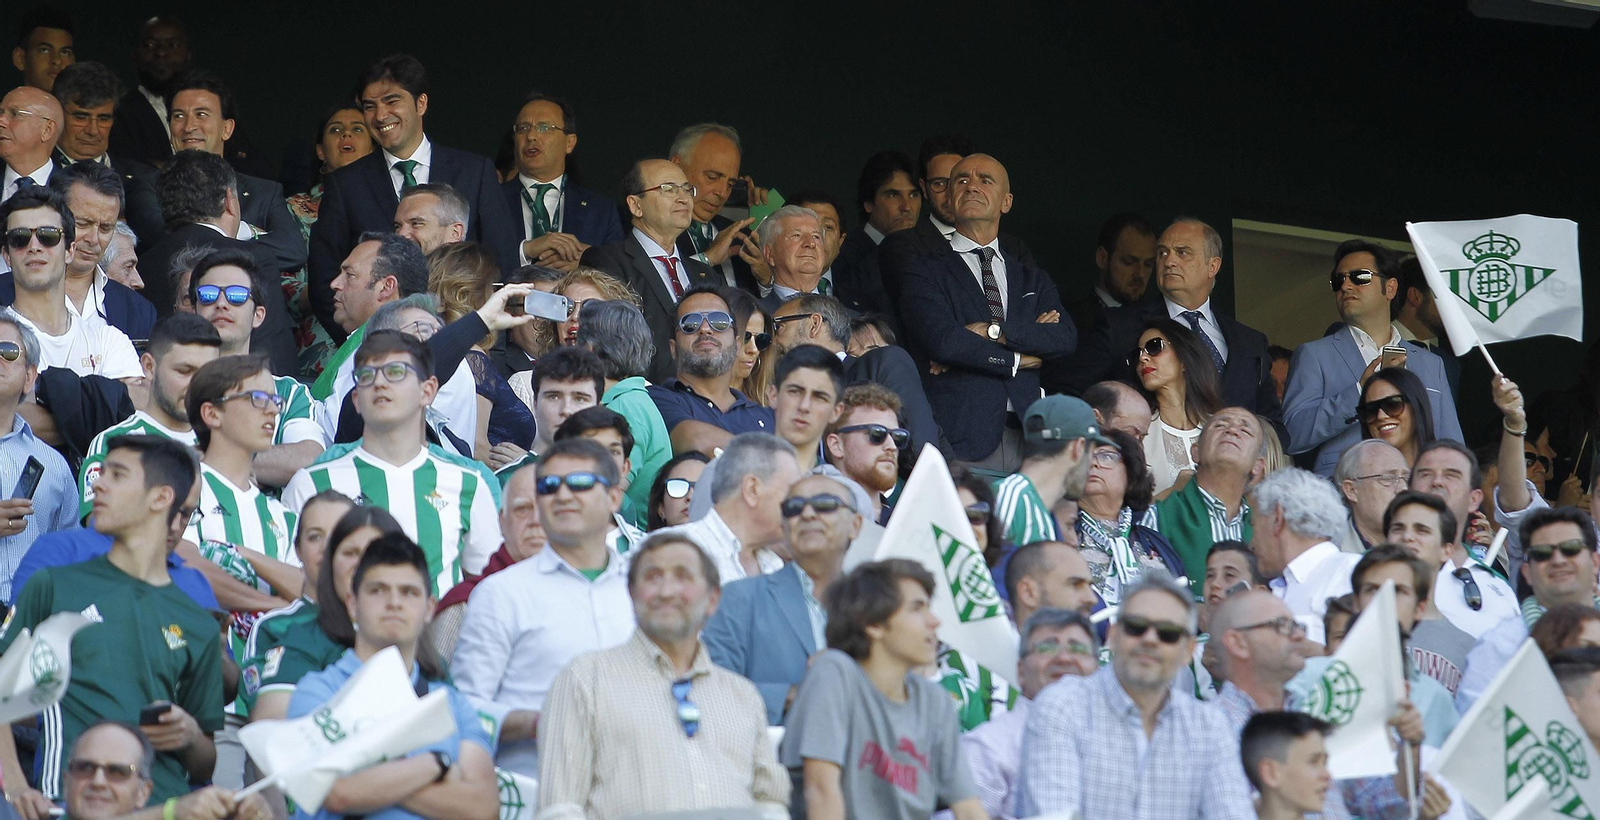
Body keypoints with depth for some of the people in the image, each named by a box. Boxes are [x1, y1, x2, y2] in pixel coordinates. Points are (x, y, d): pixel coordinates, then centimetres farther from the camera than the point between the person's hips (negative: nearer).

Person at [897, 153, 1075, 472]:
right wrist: (1017, 360, -2)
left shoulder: (1033, 279, 22)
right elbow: (942, 341, -10)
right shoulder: (924, 274, 8)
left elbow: (1067, 338, 4)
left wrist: (995, 331, -8)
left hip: (1027, 438, 3)